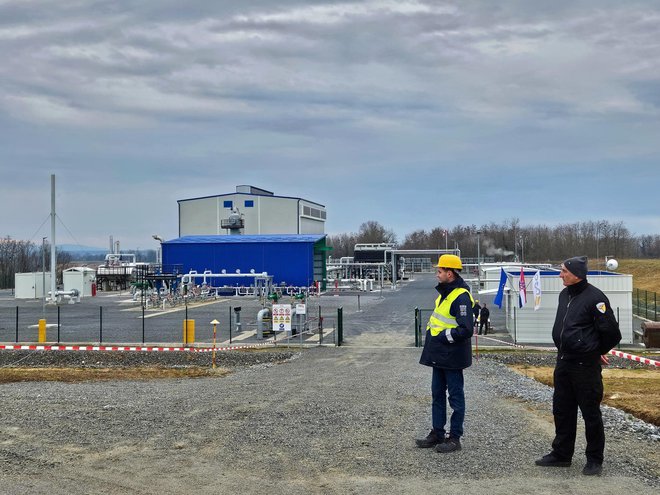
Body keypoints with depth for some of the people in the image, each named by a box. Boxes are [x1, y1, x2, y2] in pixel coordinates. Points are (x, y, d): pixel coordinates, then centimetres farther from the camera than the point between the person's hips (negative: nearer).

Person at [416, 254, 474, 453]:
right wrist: (434, 340, 13)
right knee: (437, 395, 16)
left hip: (452, 358, -10)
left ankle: (455, 438, 10)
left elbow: (466, 330, -25)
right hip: (439, 356, 10)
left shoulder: (461, 297, -20)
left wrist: (444, 336, -17)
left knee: (455, 396, 2)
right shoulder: (444, 293, 12)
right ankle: (437, 434, 26)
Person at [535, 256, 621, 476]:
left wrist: (598, 352, 1)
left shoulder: (595, 298, -17)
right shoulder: (564, 294, 8)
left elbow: (612, 333, -14)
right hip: (563, 362, 8)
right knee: (561, 410, 15)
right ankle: (561, 453, 27)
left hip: (585, 366, -8)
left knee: (590, 413, 3)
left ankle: (594, 460, 16)